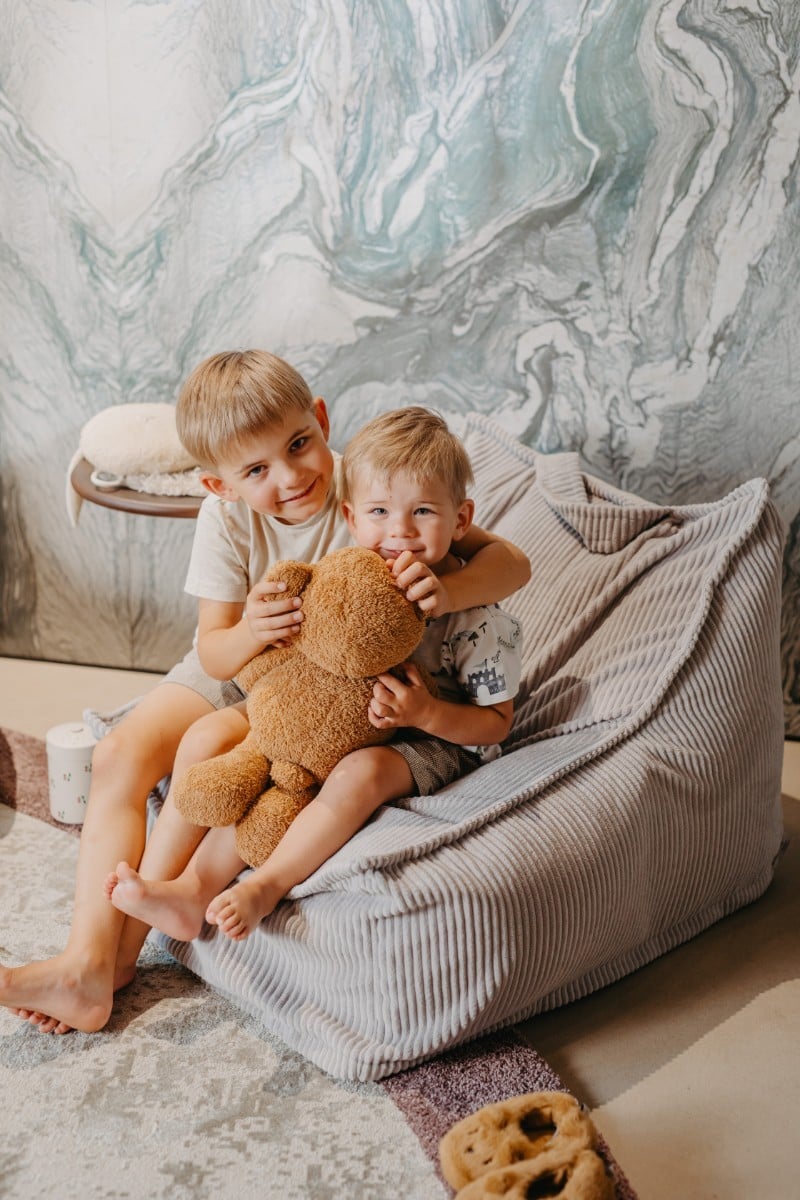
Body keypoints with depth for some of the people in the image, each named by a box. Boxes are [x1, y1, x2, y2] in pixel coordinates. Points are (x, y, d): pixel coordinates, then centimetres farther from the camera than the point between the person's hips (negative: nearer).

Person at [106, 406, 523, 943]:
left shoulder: (479, 617, -19)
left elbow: (496, 722, -13)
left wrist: (424, 712, -29)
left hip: (441, 742, -5)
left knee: (361, 770, -33)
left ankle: (264, 888, -24)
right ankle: (195, 888, -19)